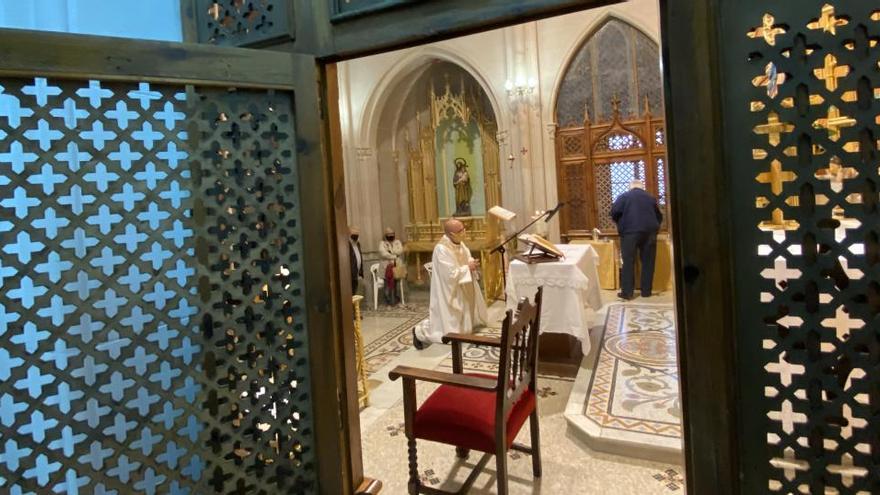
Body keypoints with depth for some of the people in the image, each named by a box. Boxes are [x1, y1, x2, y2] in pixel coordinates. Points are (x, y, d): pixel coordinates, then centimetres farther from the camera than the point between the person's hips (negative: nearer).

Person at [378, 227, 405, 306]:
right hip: (387, 267, -3)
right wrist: (394, 256, -14)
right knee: (388, 286, -5)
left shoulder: (398, 242, 11)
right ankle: (389, 303, 3)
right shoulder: (382, 243, 0)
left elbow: (400, 251, -6)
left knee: (397, 285, 9)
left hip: (397, 267, 3)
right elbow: (383, 253, -16)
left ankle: (397, 301, 19)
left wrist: (390, 251, -13)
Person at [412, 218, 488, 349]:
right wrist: (468, 267, -20)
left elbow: (467, 257, 13)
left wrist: (472, 263, -9)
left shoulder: (459, 243, 0)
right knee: (449, 330, -1)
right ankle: (419, 332, 15)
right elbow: (451, 274, -29)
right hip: (449, 293, -9)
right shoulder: (441, 249, -28)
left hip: (463, 290, 9)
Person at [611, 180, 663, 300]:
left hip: (630, 232, -3)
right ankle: (646, 291, 14)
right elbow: (659, 216, 23)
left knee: (628, 262, 0)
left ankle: (627, 292, -1)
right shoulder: (650, 198, 18)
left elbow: (614, 212, -4)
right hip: (649, 232, 3)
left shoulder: (624, 196, 6)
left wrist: (621, 224, 13)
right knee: (648, 262, 9)